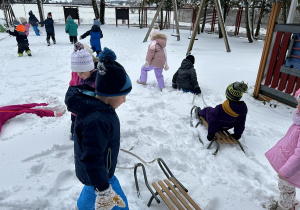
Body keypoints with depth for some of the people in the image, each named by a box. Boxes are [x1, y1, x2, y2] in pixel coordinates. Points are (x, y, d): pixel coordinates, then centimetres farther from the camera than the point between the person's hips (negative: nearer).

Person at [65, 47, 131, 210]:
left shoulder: (92, 103, -8)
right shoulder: (97, 121, -38)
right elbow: (92, 159, -36)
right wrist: (104, 191, -29)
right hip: (97, 173, -9)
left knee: (92, 189, 36)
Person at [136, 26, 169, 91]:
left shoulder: (153, 42, -10)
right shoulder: (162, 44, 17)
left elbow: (150, 52, -18)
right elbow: (165, 53, 23)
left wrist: (147, 61, -14)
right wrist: (165, 64, 29)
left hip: (154, 62, -8)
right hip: (161, 63, 8)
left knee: (144, 68, 12)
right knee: (159, 75, 17)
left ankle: (142, 81, 21)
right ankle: (162, 87, 16)